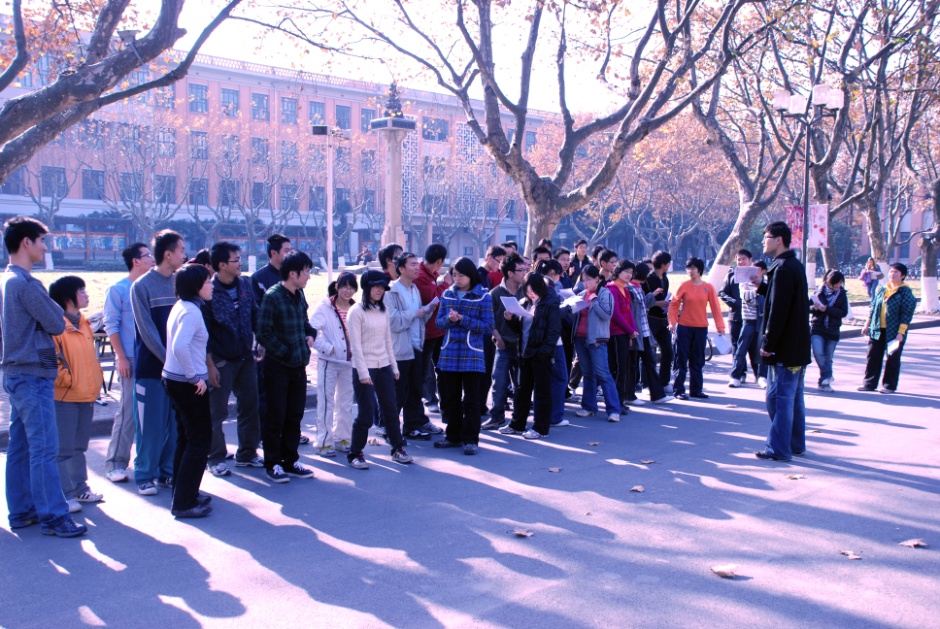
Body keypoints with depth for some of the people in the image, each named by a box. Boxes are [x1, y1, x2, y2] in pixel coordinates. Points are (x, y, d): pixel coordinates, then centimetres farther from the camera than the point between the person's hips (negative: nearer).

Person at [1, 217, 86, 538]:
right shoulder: (26, 283, -17)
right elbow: (57, 325, -13)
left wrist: (49, 309, 6)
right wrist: (56, 312, 6)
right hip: (33, 375, -10)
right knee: (44, 448, -6)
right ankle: (53, 517, -2)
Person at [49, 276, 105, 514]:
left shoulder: (84, 324, 14)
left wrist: (96, 379, 12)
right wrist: (67, 380, -15)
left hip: (87, 395, 8)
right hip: (65, 396, -8)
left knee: (79, 447, 16)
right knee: (63, 449, -4)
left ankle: (80, 488, 25)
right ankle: (65, 495, 1)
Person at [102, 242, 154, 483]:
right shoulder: (118, 289, -2)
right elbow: (111, 326, -5)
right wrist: (121, 357, -10)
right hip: (132, 359, -5)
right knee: (128, 412, -3)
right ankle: (115, 464, 7)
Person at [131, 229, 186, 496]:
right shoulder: (142, 286, -7)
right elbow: (147, 330, -10)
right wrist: (168, 359, -16)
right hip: (152, 367, -4)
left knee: (175, 423, 8)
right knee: (151, 424, 1)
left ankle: (168, 471, 21)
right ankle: (145, 476, 14)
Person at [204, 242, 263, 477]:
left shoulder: (245, 284, 2)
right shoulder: (209, 291, -14)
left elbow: (255, 314, 12)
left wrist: (261, 341, 3)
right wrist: (210, 365, -15)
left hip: (245, 357, 6)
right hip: (220, 360, -6)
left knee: (250, 406, 10)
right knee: (217, 411, 2)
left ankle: (247, 453, 23)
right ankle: (216, 458, 15)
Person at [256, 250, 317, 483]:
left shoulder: (299, 295, 8)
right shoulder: (272, 296, -15)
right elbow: (264, 334, -18)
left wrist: (310, 334, 2)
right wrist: (286, 354, -16)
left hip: (298, 367, 7)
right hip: (278, 367, -7)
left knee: (294, 417, 13)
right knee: (276, 418, 3)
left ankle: (290, 462, 25)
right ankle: (272, 464, 15)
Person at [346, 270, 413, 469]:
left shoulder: (383, 310, 10)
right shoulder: (357, 311, -9)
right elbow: (355, 345, -12)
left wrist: (394, 366, 12)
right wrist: (363, 372, -16)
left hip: (384, 366, 6)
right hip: (364, 368, -6)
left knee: (391, 409, 10)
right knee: (366, 413, -4)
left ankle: (398, 449, 22)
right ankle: (355, 454, 9)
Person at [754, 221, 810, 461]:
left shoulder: (783, 268, -18)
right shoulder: (795, 265, 14)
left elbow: (778, 310, -22)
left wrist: (768, 343, -19)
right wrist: (761, 286, 14)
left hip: (786, 348, -10)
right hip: (798, 346, 10)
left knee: (779, 397, -5)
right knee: (794, 397, 16)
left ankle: (778, 448, 0)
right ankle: (796, 445, 24)